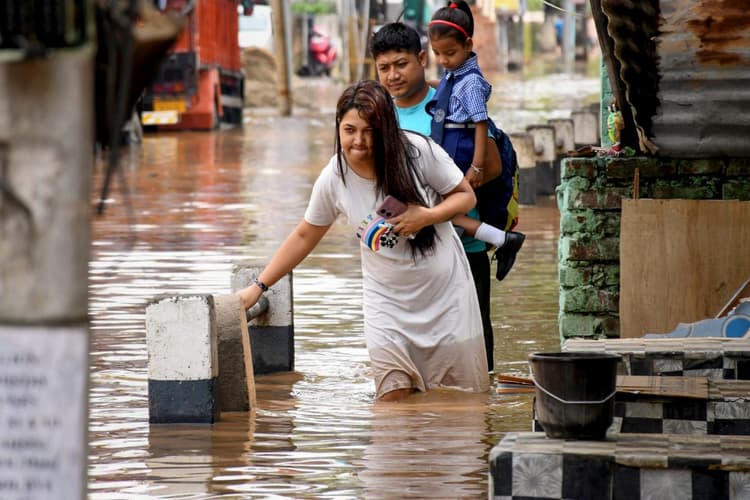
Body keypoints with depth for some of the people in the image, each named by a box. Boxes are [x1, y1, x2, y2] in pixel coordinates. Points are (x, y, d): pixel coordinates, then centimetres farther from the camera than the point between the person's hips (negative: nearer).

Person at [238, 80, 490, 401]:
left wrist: (427, 216, -24)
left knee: (468, 399, 4)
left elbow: (466, 196, -5)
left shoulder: (419, 152, -18)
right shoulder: (333, 179, -11)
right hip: (388, 300, 1)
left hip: (445, 291, -1)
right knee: (394, 403, -10)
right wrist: (258, 287, 2)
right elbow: (304, 236, 4)